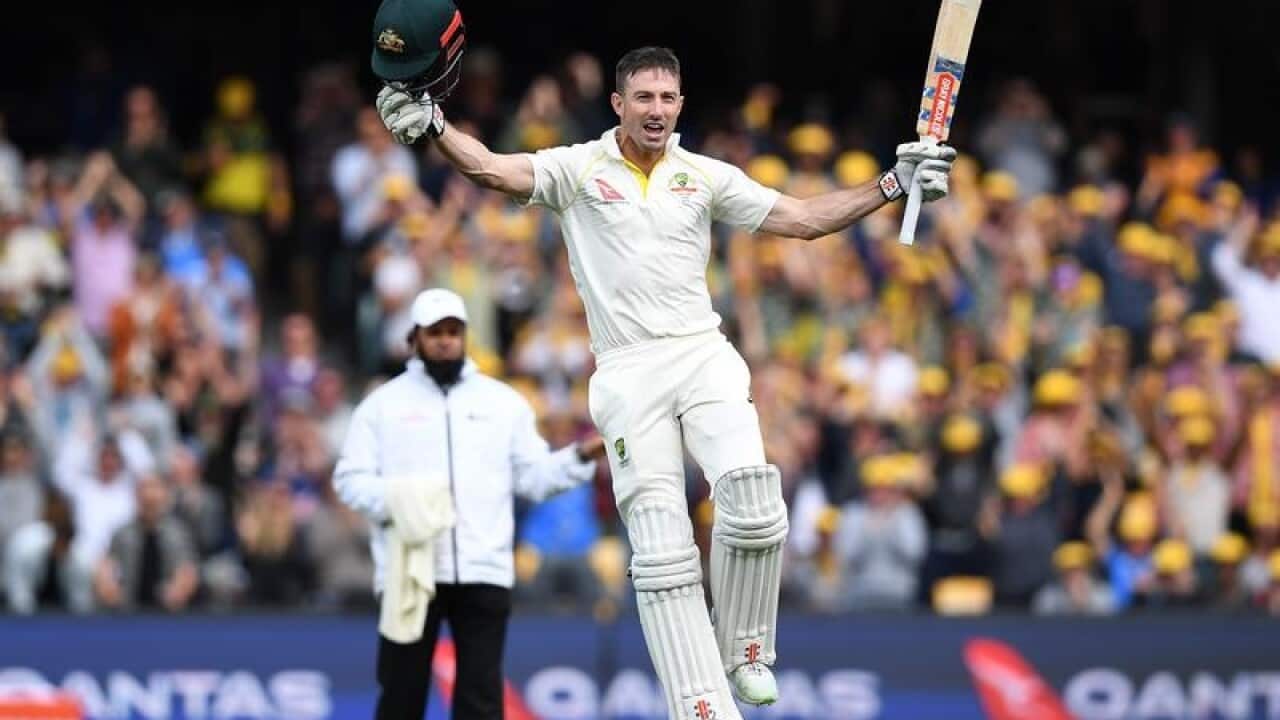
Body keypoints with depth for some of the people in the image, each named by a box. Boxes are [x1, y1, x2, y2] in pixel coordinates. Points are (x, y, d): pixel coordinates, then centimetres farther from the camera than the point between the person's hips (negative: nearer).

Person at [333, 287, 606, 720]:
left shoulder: (504, 402, 13)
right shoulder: (384, 404, 8)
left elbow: (533, 476, 11)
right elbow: (350, 478, 3)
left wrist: (581, 457, -6)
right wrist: (391, 500, -16)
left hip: (484, 572, 1)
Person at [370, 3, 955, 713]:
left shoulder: (705, 176, 12)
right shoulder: (578, 169, 5)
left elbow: (804, 218, 13)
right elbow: (493, 169, -12)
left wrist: (892, 184, 4)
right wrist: (430, 123, -29)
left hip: (706, 359, 2)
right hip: (628, 374, -2)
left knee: (756, 514, -20)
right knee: (661, 553, -9)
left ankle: (744, 653, 3)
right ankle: (703, 708, -10)